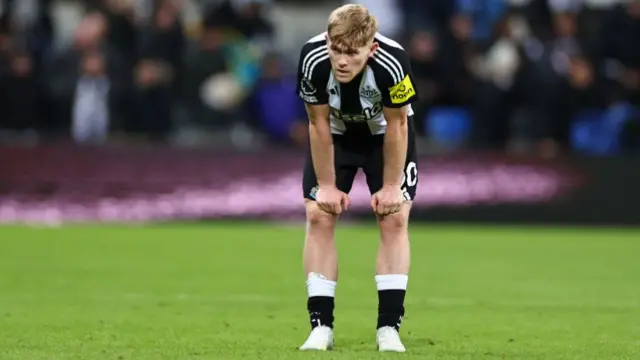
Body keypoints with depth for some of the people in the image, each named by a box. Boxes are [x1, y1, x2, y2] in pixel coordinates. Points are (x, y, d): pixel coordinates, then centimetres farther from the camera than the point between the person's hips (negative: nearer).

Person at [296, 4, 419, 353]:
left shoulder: (392, 62, -39)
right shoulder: (313, 59, -35)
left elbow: (396, 126, -23)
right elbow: (319, 124, -20)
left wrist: (391, 186, -16)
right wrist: (327, 185, -14)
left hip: (385, 132, -1)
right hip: (336, 133, 1)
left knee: (395, 217, -11)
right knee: (318, 216, -9)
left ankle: (388, 328, -8)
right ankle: (321, 327, -6)